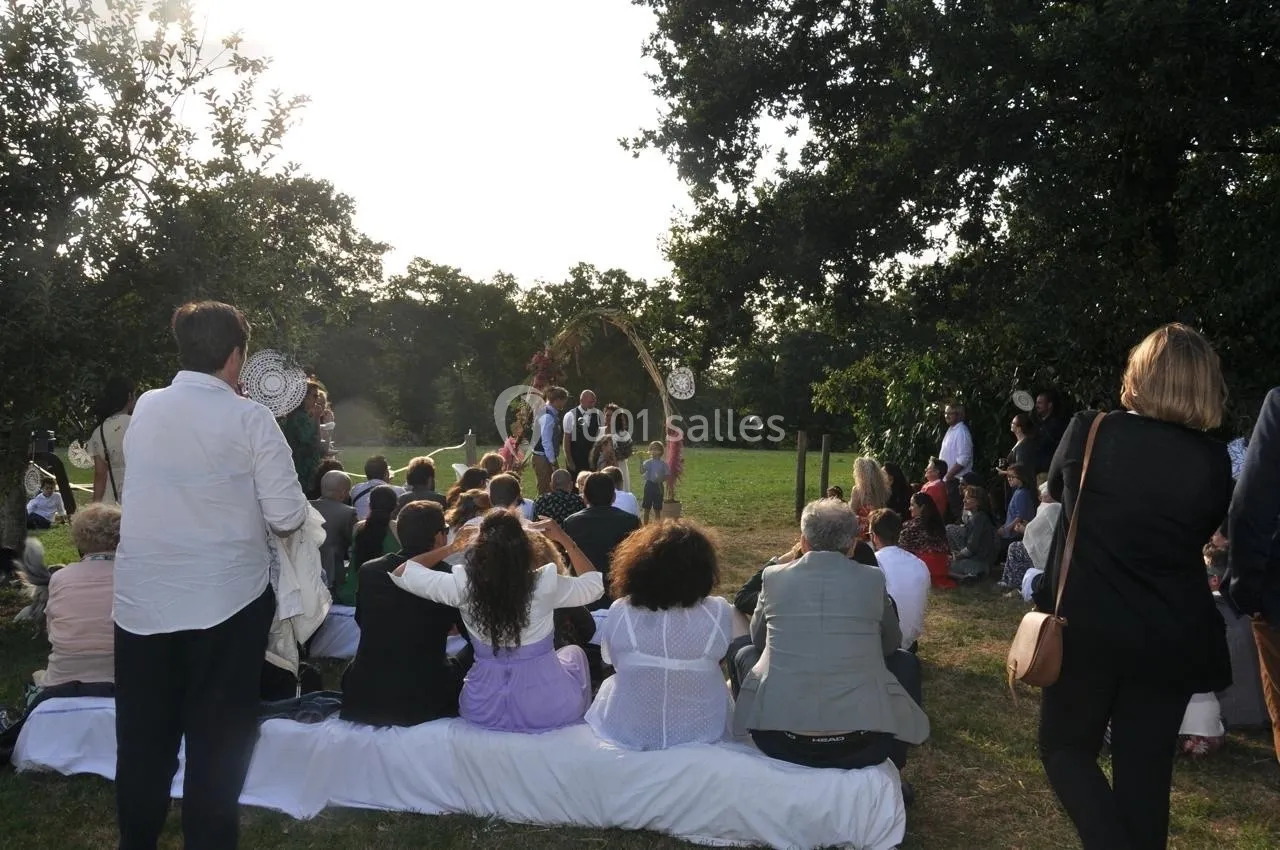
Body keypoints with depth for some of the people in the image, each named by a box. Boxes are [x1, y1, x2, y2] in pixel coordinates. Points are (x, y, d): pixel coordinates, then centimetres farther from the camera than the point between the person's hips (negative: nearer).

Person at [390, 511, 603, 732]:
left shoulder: (463, 585, -16)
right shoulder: (545, 583, -19)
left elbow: (400, 573, -1)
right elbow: (595, 585, 3)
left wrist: (452, 548, 4)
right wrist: (564, 539, 4)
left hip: (484, 711, 2)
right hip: (548, 708, -1)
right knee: (574, 652, 32)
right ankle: (581, 717, 46)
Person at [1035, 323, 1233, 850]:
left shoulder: (1088, 433, -10)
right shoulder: (1214, 461, -5)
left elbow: (1054, 491, 10)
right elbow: (1204, 532, 11)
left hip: (1088, 629, -2)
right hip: (1170, 639, 3)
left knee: (1065, 748, 14)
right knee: (1145, 767, 14)